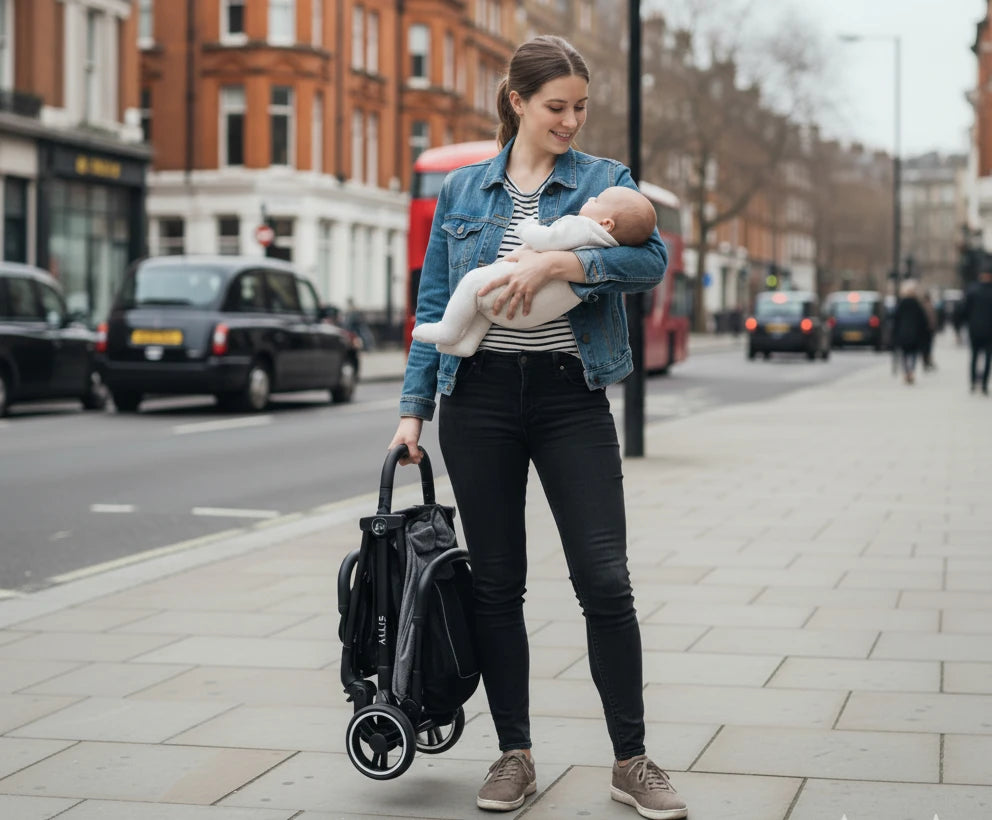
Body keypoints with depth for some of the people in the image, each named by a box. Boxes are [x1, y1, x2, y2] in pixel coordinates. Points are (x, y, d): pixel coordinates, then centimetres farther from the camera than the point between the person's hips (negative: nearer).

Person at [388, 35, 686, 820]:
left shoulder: (604, 180, 5)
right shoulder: (460, 192, 10)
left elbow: (652, 259, -14)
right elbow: (434, 305, 10)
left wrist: (557, 261, -25)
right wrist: (414, 408, 4)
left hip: (571, 395, -2)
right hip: (480, 395, 2)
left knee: (605, 580, -6)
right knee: (496, 583, 5)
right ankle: (515, 756, 17)